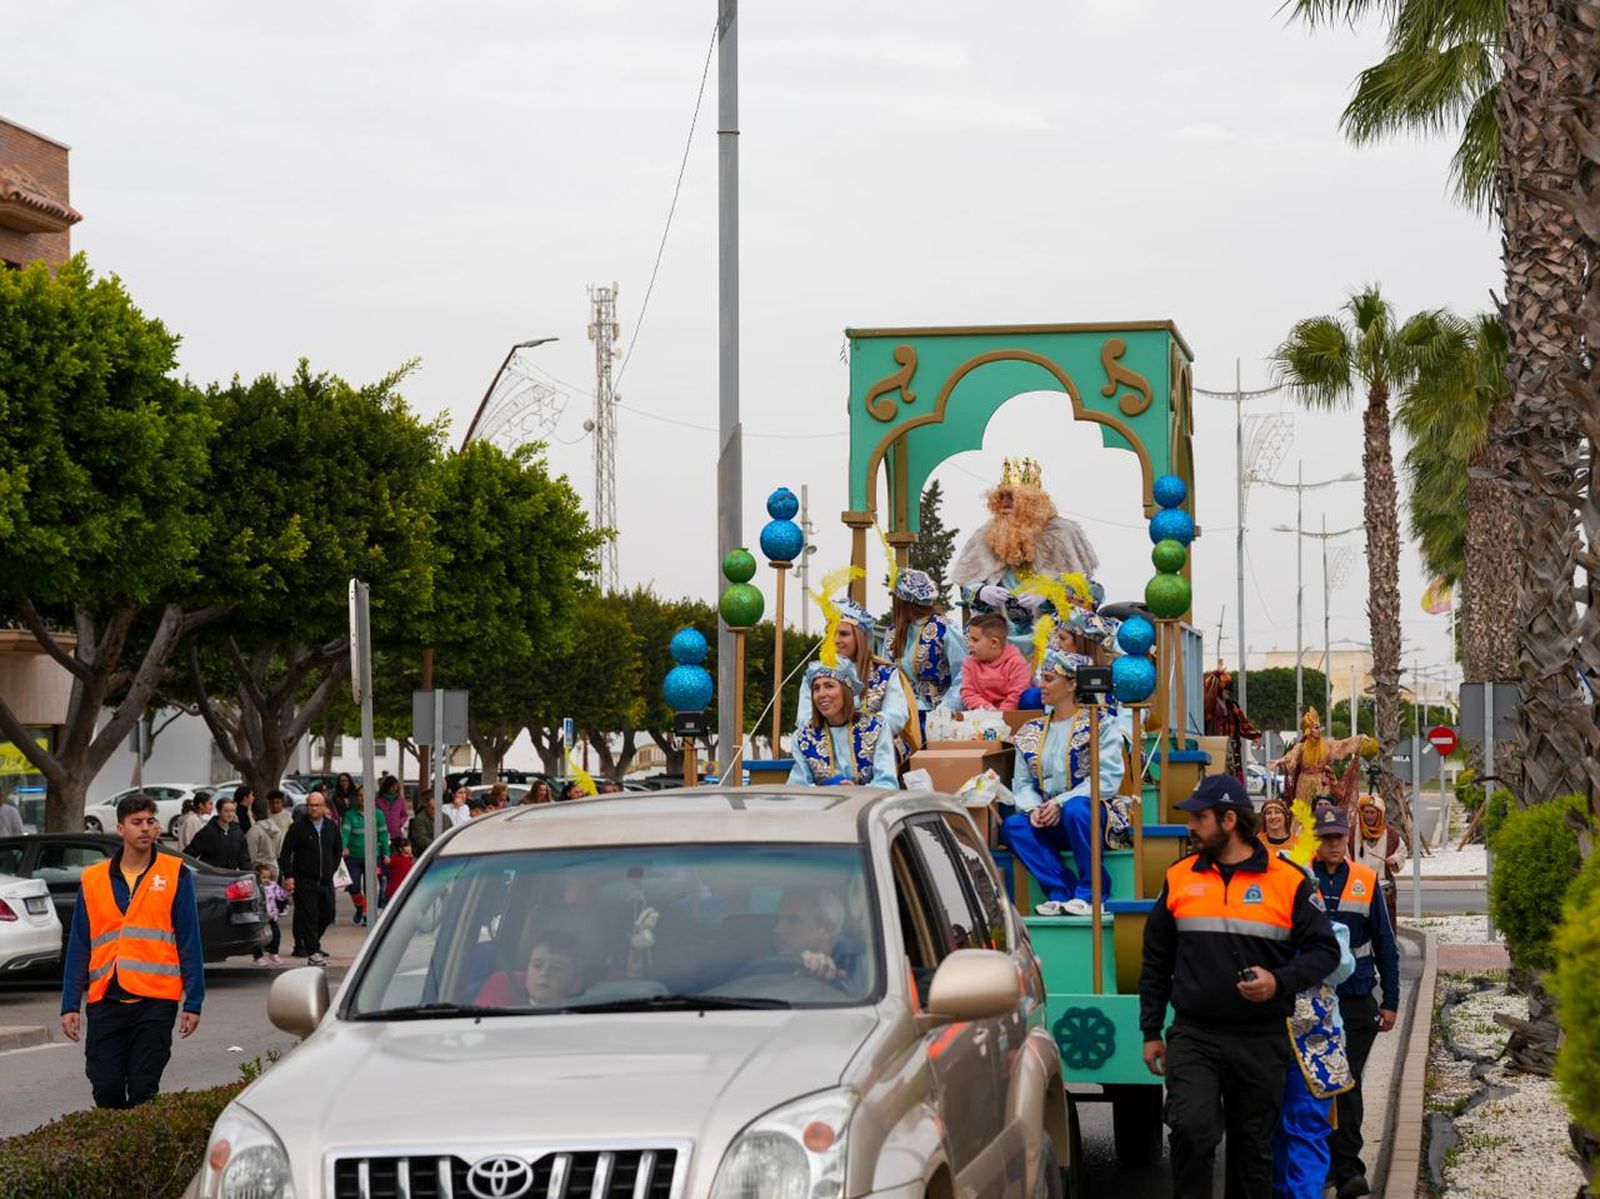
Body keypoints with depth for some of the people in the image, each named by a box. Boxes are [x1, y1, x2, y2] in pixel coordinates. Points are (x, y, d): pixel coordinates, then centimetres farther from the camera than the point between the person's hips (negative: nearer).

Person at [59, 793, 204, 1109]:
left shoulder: (175, 875, 3)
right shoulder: (92, 880, 9)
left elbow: (189, 942, 2)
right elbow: (78, 948, 11)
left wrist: (193, 1002, -3)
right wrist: (70, 1005, 5)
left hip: (155, 1001, -2)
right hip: (105, 1000, 2)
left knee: (143, 1090, -2)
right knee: (106, 1088, 1)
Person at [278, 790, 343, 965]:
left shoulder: (332, 827, 9)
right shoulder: (298, 827, -3)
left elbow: (338, 850, 22)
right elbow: (285, 853, -3)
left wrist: (332, 870, 12)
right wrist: (288, 876, -10)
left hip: (325, 881, 5)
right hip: (304, 881, -5)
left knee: (327, 914, 7)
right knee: (308, 916, -8)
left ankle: (312, 942, 30)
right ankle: (312, 952, -6)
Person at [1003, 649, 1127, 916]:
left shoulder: (1101, 725, -1)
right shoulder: (1031, 732, 15)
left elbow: (1107, 779, -12)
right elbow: (1022, 783, 10)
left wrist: (1061, 803, -21)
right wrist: (1034, 808, -13)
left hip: (1093, 816, -4)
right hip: (1048, 822, 5)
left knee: (1076, 808, -38)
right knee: (1012, 825, -25)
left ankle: (1091, 891, -22)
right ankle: (1062, 892, -23)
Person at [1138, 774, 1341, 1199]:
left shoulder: (1288, 881, -2)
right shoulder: (1179, 878, 7)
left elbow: (1325, 950, 2)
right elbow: (1156, 961, 15)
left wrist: (1280, 981, -16)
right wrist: (1151, 1032, 12)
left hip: (1260, 1041, -1)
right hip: (1193, 1036, 1)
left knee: (1253, 1147, 10)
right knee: (1191, 1128, -18)